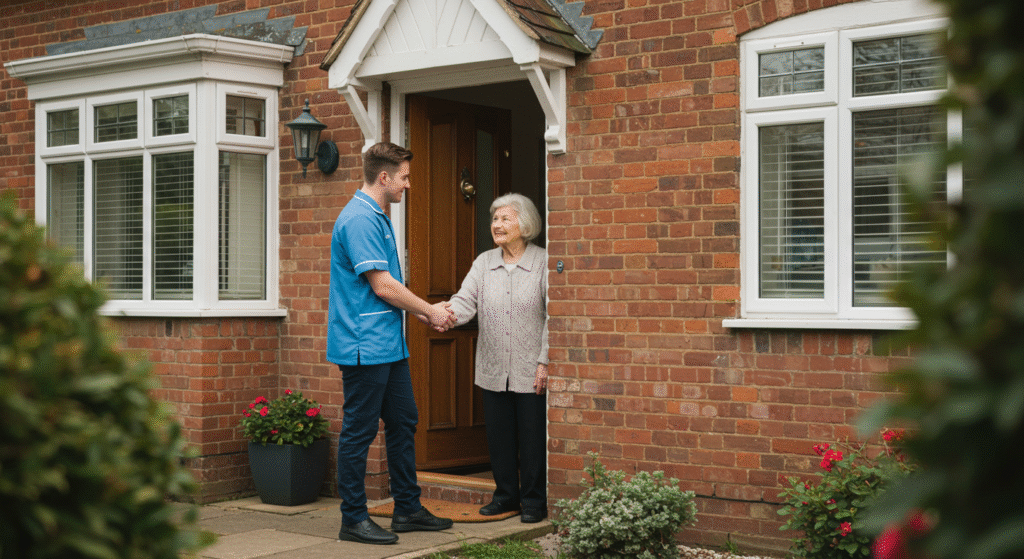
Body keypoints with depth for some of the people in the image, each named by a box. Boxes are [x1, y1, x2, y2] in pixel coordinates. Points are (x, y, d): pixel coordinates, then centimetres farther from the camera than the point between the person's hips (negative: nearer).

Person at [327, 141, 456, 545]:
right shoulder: (359, 219, -17)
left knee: (403, 423, 14)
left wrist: (424, 313, 10)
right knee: (359, 431, -2)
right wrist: (430, 312, -7)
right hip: (364, 346, -10)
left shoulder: (379, 217, 16)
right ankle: (353, 520, 7)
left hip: (388, 344, 10)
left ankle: (408, 509, 23)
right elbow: (383, 286, -19)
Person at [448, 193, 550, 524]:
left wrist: (545, 362, -12)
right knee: (498, 435, 11)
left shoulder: (543, 263, -6)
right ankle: (506, 495, 26)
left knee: (532, 437, 3)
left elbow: (552, 317, -7)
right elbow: (465, 302, -4)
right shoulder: (484, 263, 7)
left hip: (531, 370, -4)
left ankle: (533, 501, 16)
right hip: (493, 369, 4)